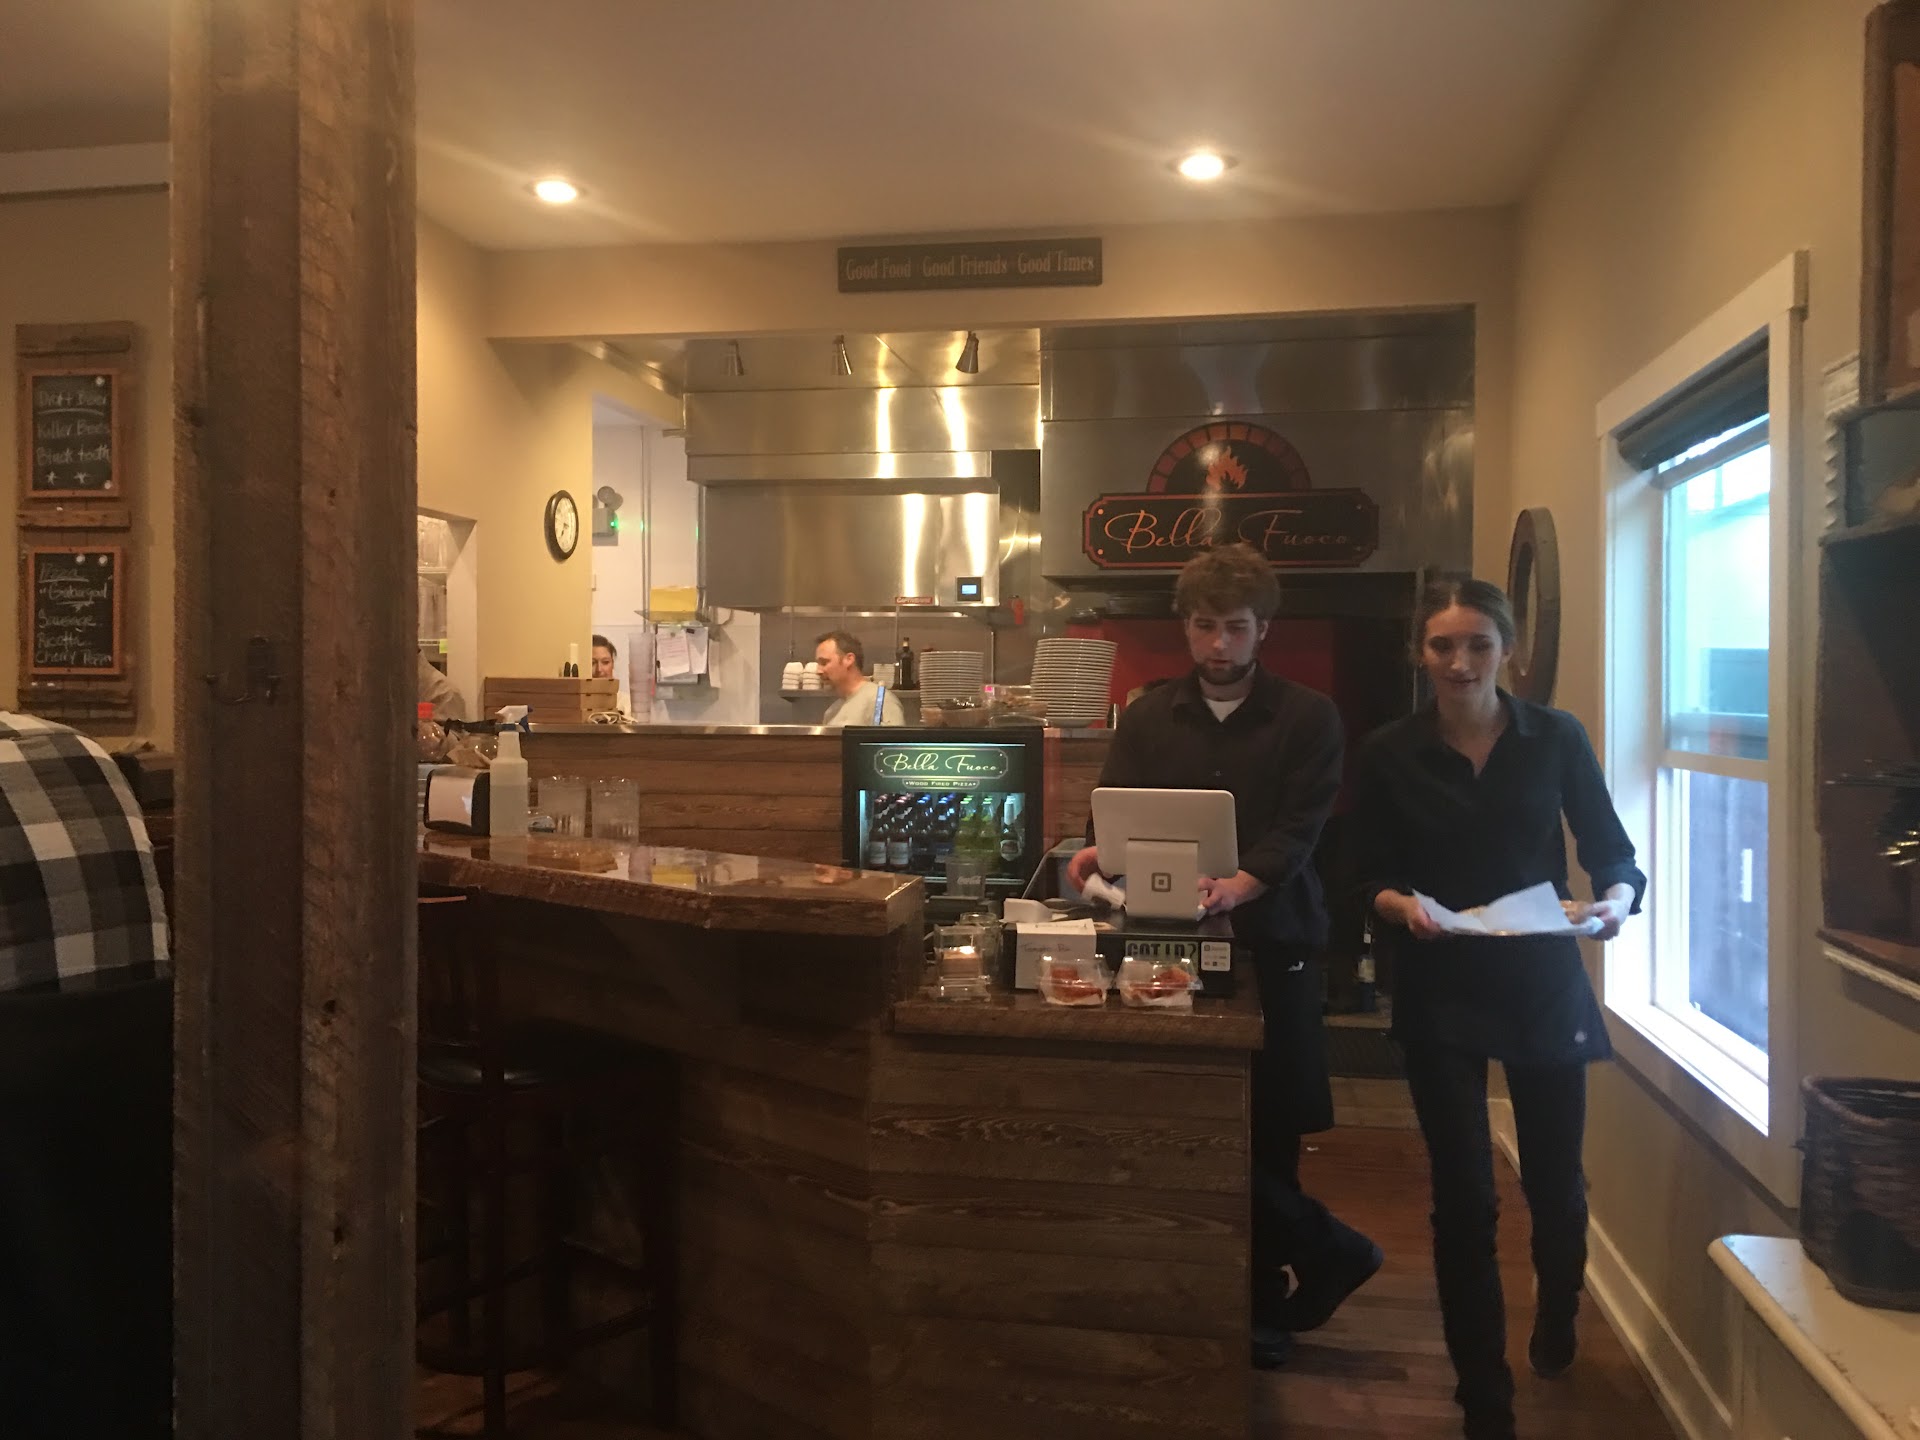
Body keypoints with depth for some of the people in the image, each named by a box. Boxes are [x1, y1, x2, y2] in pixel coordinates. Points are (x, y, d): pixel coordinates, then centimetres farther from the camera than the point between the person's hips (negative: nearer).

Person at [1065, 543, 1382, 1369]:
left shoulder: (1308, 718, 1)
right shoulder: (1148, 718, 11)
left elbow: (1297, 829, -11)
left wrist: (1240, 885, -30)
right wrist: (1097, 851, -21)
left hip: (1272, 939, -2)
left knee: (1268, 1125, 2)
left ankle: (1264, 1299, 20)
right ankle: (1325, 1250, 18)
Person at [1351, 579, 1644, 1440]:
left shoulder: (1557, 738, -2)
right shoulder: (1389, 755, -4)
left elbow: (1611, 850, 2)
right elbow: (1370, 879, -1)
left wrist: (1615, 900, -19)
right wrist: (1403, 905, -22)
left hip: (1545, 985, 1)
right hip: (1439, 993, -1)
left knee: (1555, 1183, 12)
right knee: (1463, 1199, 0)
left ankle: (1556, 1323, 45)